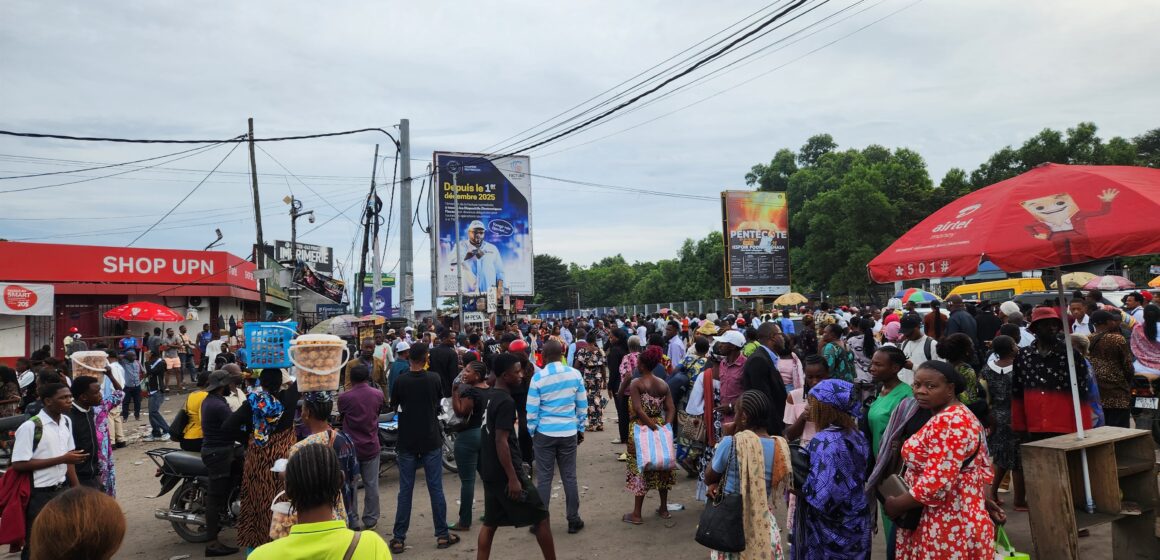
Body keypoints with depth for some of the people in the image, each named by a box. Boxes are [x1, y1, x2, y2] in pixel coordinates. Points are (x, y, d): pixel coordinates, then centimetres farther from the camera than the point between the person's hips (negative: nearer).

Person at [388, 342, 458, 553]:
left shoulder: (400, 381, -9)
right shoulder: (434, 378, -7)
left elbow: (393, 406, 6)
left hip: (407, 442, 0)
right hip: (431, 440, 0)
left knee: (405, 491, 7)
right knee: (436, 489, 7)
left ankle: (398, 538, 10)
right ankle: (442, 535, 13)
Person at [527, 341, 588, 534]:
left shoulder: (538, 377, -9)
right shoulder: (575, 374, -2)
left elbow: (532, 409, -6)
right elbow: (582, 404, 4)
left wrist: (532, 433, 7)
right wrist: (581, 429, 14)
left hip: (545, 433, -2)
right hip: (569, 433, 2)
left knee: (544, 478, 6)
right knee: (569, 477, 10)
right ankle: (574, 521, 17)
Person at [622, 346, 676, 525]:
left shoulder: (635, 383, -12)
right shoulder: (663, 385, 4)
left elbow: (638, 410, -21)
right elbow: (671, 409, -2)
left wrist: (653, 427, -17)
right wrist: (665, 426, -8)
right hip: (660, 426, 5)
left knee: (640, 469, 3)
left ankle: (636, 514, 9)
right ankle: (664, 509, 27)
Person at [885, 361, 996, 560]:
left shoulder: (947, 422, -23)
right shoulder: (960, 416, 11)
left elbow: (937, 482, -27)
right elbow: (983, 466, 18)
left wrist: (896, 505, -16)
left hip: (946, 524, -10)